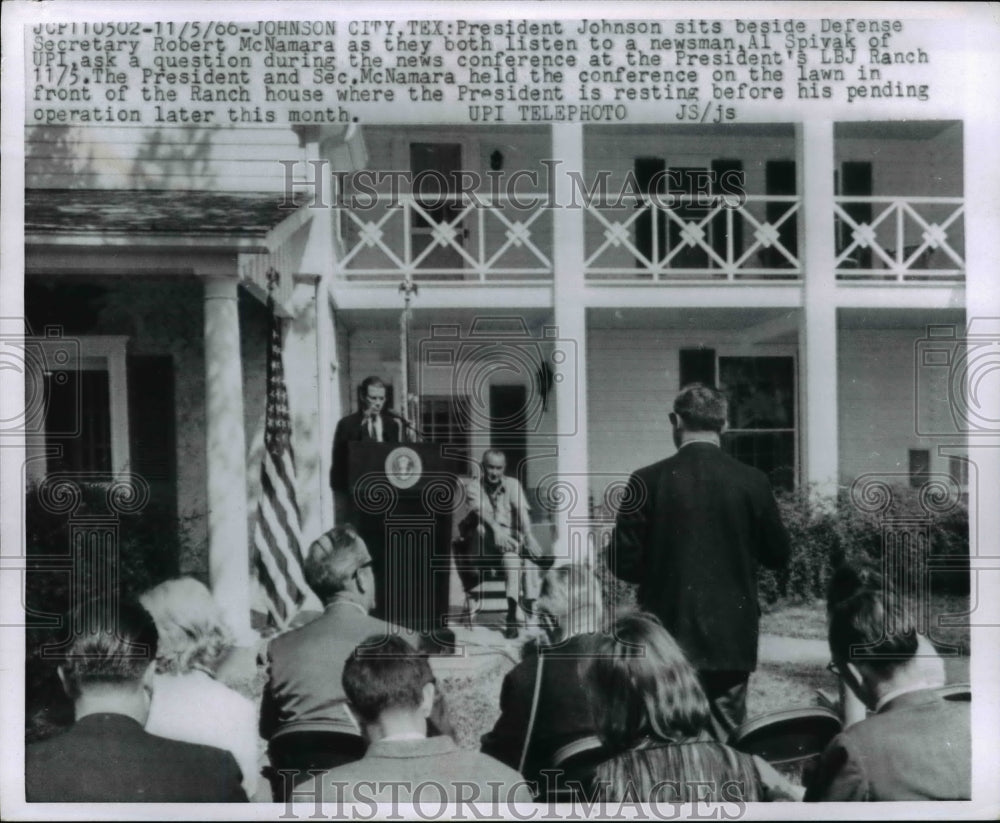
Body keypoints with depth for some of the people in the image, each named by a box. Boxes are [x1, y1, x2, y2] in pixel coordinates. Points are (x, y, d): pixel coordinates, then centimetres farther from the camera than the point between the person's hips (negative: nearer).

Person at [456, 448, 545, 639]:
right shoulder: (473, 485, 4)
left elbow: (522, 511, -10)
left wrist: (528, 535, -30)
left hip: (510, 539, 2)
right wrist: (496, 529, -37)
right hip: (480, 543, -2)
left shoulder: (512, 484, 9)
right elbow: (480, 509, -17)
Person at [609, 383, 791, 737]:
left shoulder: (648, 481, -9)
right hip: (732, 637, 1)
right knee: (727, 737, 11)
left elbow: (623, 561, -8)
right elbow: (778, 555, 4)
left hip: (669, 633, -1)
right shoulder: (752, 481, -5)